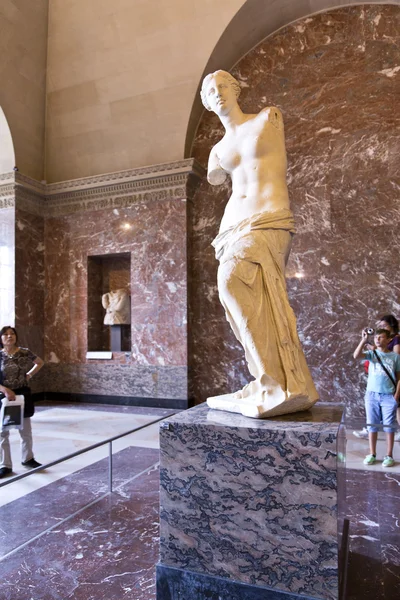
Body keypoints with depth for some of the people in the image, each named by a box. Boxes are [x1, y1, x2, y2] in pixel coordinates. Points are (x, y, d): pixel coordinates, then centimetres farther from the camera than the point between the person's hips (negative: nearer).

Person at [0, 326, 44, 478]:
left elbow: (40, 363, 14)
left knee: (25, 429, 13)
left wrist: (29, 375, 3)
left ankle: (27, 458, 31)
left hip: (23, 394, 2)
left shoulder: (25, 352, -4)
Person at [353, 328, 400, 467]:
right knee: (372, 425, 8)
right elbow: (356, 355, -18)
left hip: (389, 396, -1)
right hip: (372, 395, 1)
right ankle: (372, 454, 18)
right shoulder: (371, 354, 3)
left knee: (389, 426, 6)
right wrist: (364, 340, -18)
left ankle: (389, 456, 17)